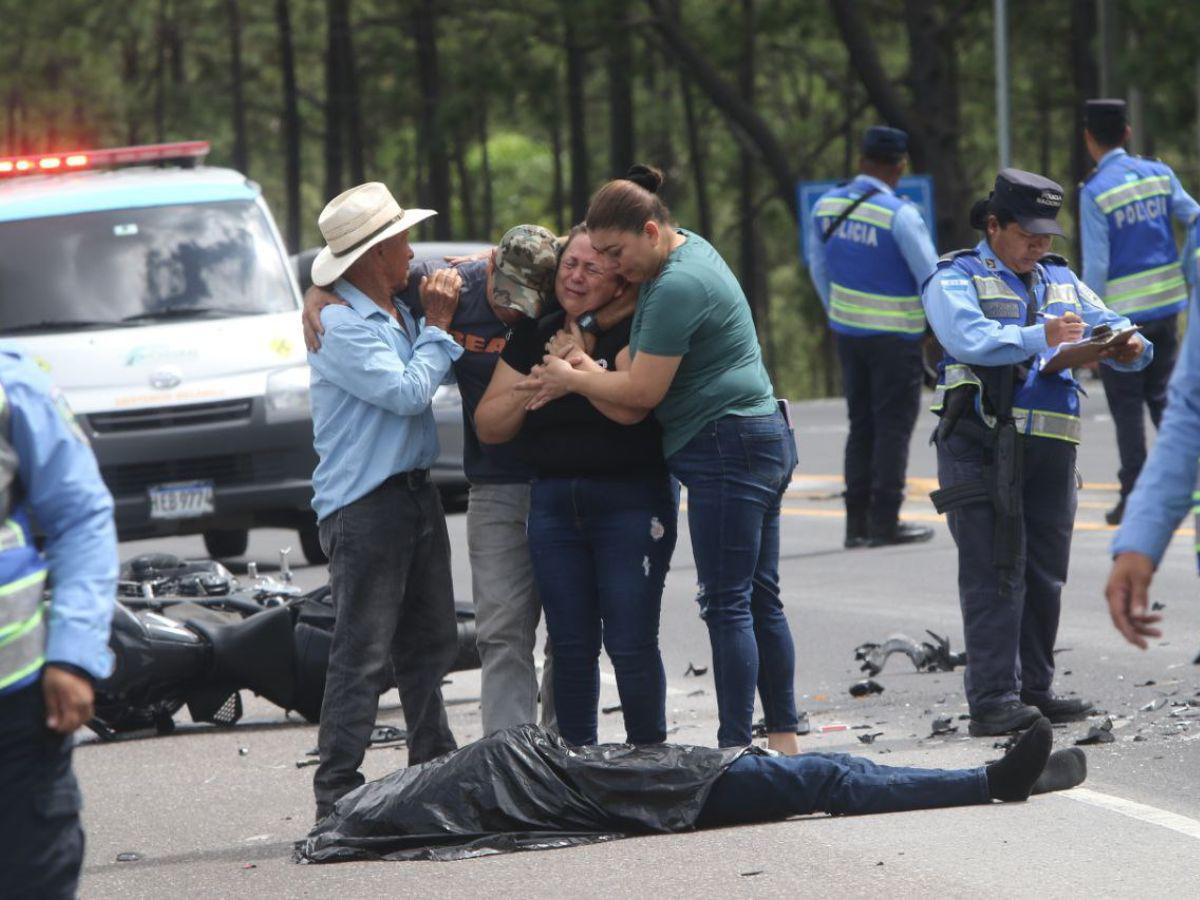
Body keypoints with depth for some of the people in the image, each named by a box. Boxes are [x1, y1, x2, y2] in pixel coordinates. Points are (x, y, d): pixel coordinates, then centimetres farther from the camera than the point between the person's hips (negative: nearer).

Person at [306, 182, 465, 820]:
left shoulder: (398, 315, 15)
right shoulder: (340, 325, -14)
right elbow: (408, 392, -17)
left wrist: (440, 320, 14)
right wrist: (438, 326, -7)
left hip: (414, 492, 9)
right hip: (363, 501, -9)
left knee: (429, 643, 15)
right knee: (363, 653, -10)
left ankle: (435, 767, 25)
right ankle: (337, 790, -8)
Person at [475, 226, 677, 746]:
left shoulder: (632, 332, -5)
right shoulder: (533, 338, 12)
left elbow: (630, 405, -23)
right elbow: (488, 427, 9)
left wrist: (577, 357, -12)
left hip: (630, 502, -5)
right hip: (554, 503, 5)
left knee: (631, 644, -7)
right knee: (570, 646, 5)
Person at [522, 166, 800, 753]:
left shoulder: (677, 287, -18)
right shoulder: (690, 248, 14)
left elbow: (642, 392, -16)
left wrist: (570, 379, -3)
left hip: (726, 450, -11)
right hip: (763, 441, 11)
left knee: (728, 605, -8)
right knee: (761, 599, 12)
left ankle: (735, 744, -7)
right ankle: (783, 738, 15)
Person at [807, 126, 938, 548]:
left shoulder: (826, 207, 1)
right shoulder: (900, 215, -19)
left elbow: (819, 268, 13)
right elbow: (931, 278, -13)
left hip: (847, 331, 6)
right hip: (896, 335, -6)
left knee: (862, 424, 13)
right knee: (894, 425, 1)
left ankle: (857, 523, 12)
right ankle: (885, 522, 0)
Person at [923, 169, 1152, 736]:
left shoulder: (1061, 280, 20)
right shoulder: (956, 279, 0)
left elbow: (1110, 328, 15)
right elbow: (969, 338, -18)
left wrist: (1130, 349, -9)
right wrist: (1039, 338, -29)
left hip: (1049, 452, 6)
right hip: (982, 448, -6)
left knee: (1045, 576, 8)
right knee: (995, 574, -10)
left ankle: (1034, 690, 16)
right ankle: (992, 700, -12)